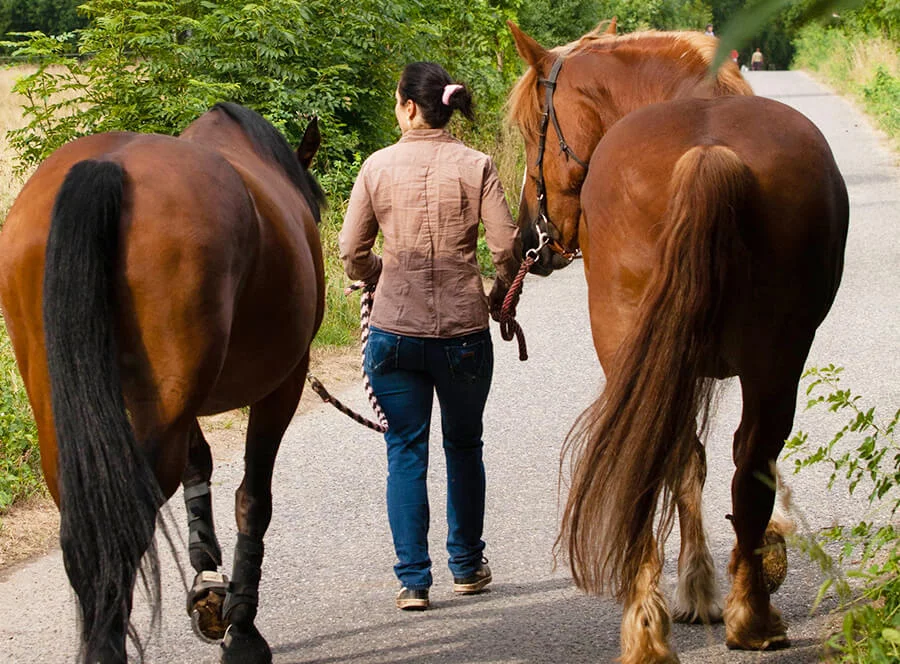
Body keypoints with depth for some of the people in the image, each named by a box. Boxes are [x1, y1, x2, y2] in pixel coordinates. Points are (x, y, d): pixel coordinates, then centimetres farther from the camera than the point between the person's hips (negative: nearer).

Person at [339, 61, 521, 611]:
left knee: (405, 451, 7)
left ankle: (413, 580, 4)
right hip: (464, 330, 0)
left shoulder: (379, 167, -3)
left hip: (395, 330, 0)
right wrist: (502, 295, 10)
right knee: (464, 446, 18)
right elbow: (507, 246, -9)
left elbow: (351, 252, 0)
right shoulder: (475, 166, -5)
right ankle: (467, 566, 28)